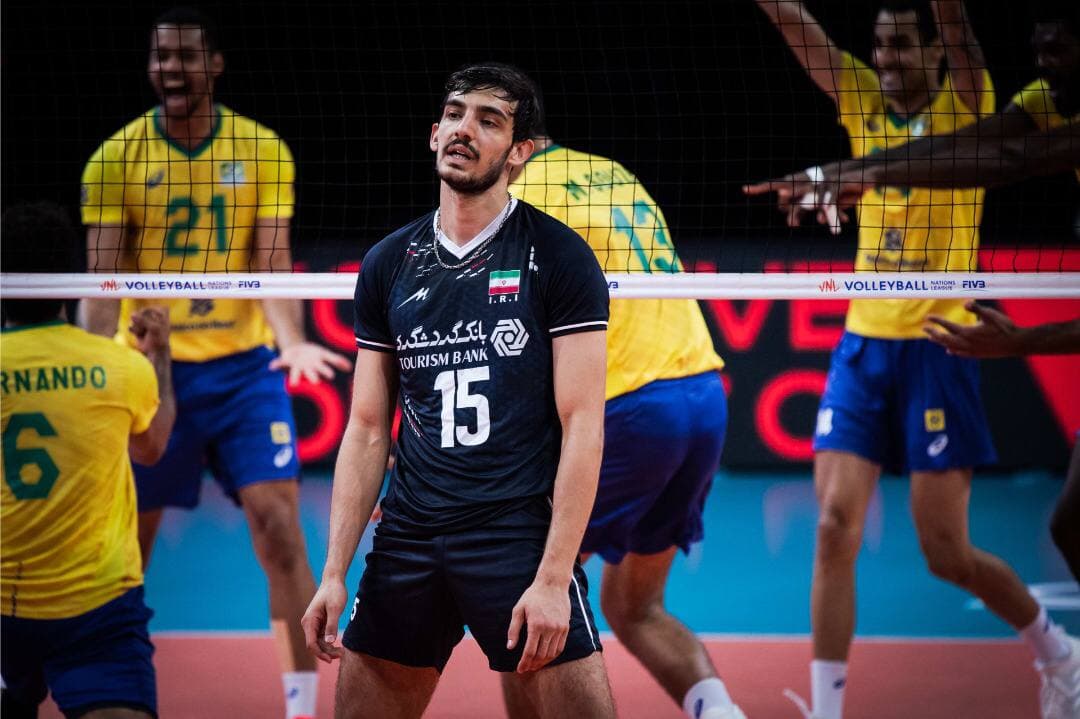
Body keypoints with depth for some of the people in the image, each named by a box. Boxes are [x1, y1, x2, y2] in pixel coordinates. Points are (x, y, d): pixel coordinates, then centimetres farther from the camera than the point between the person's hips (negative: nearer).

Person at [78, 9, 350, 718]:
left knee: (279, 527, -10)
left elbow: (272, 261, -5)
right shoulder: (116, 159, -3)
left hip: (244, 367, 0)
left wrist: (290, 339, -23)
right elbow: (104, 278, -6)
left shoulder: (263, 151, -1)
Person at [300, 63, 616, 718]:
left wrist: (552, 578, -15)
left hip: (522, 537, -4)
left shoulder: (559, 257, -3)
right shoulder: (388, 265, 10)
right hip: (409, 539, 4)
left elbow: (582, 427, -7)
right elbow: (368, 430, 13)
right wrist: (334, 572, 5)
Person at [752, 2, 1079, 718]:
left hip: (936, 345, -5)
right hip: (862, 344, 5)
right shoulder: (865, 104, 9)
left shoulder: (964, 108, -3)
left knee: (947, 552, 0)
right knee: (834, 530, -7)